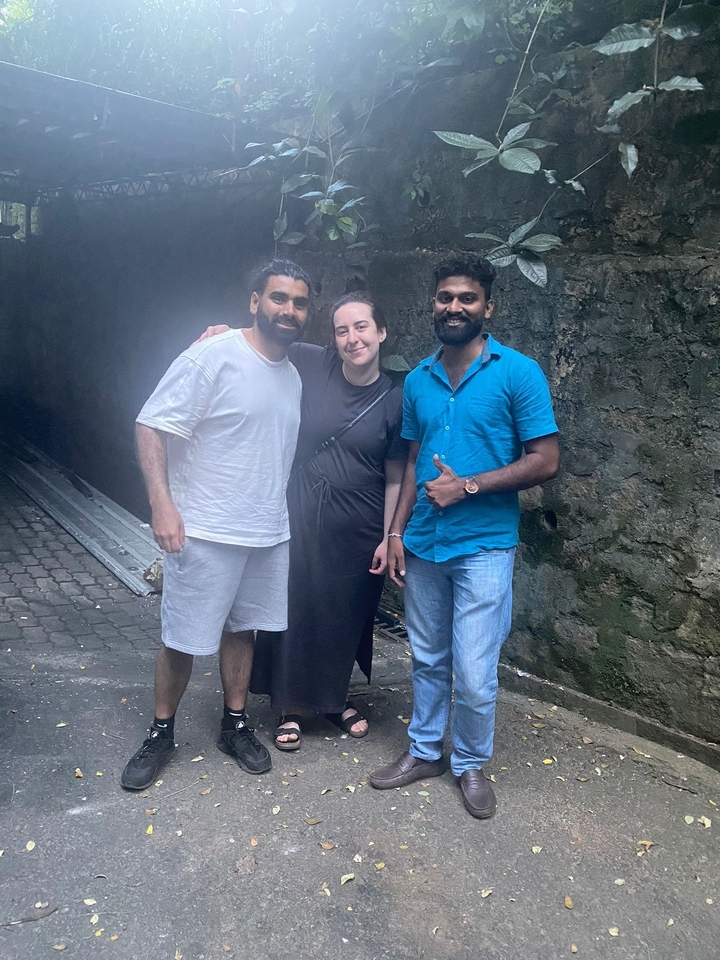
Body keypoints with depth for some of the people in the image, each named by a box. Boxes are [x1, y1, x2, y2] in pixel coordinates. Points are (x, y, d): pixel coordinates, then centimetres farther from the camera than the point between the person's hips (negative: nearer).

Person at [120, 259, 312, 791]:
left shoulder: (294, 376, 9)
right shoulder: (214, 357, -14)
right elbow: (152, 426, -15)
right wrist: (163, 504, -23)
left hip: (269, 533, 6)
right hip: (205, 532, -6)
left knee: (241, 628, 18)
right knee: (182, 639, 5)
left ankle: (235, 724, 34)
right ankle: (161, 734, 26)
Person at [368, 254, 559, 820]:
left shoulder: (518, 373, -8)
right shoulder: (418, 380, 7)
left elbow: (545, 461, -10)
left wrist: (468, 485, -16)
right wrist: (397, 531, 6)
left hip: (484, 546, -4)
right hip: (422, 545, 5)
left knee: (474, 675, 1)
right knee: (428, 661, 17)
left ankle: (471, 763, 26)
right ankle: (425, 752, 36)